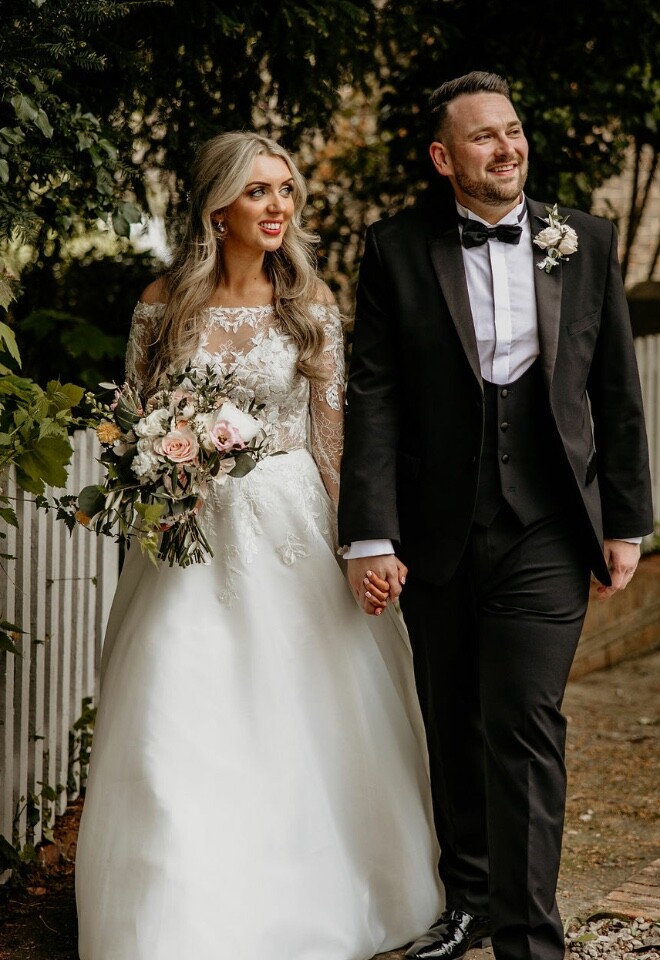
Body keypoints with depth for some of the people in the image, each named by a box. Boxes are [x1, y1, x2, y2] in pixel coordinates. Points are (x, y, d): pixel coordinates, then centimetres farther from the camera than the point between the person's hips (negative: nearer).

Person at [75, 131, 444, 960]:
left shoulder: (310, 302, 1)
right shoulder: (163, 303, 0)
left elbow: (333, 430, 2)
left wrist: (350, 540, -2)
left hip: (290, 526, 0)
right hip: (190, 530, 0)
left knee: (298, 722, 4)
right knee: (180, 730, -2)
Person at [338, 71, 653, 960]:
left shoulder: (585, 242, 5)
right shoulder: (397, 251, 0)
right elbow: (373, 401, -4)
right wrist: (370, 537, -10)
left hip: (544, 533, -1)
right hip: (436, 536, 1)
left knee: (522, 726, -7)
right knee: (452, 728, 14)